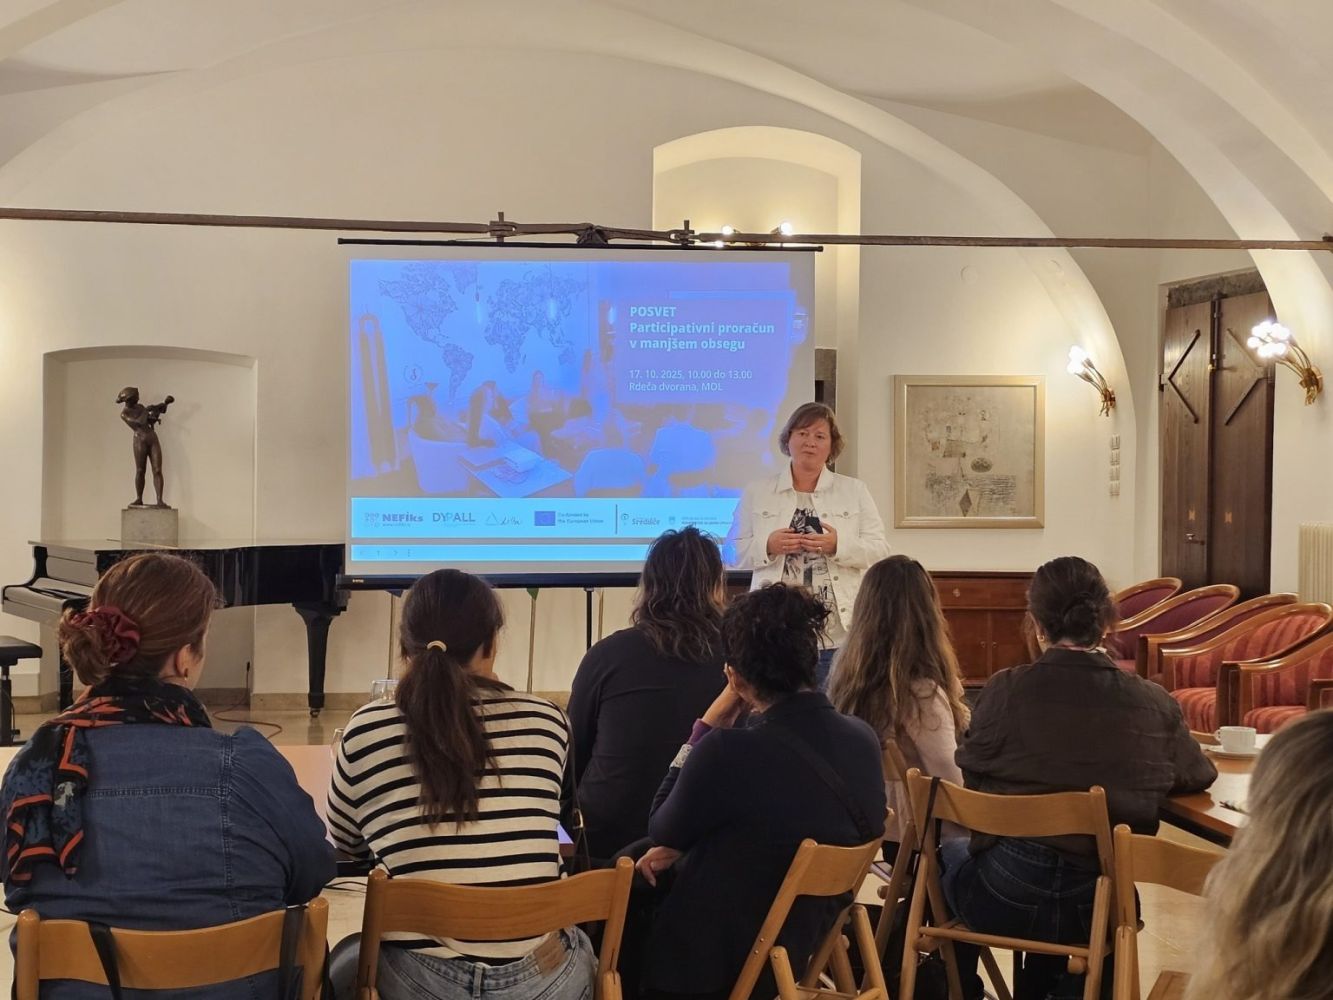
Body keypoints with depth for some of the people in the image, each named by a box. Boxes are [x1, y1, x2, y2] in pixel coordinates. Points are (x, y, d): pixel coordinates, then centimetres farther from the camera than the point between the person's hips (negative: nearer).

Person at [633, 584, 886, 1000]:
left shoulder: (729, 751, -29)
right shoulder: (864, 739, -8)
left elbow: (662, 832, -9)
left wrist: (707, 726, -10)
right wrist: (684, 848, 10)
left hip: (714, 957, -7)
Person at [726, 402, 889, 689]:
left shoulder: (855, 491, 9)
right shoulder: (757, 492, 10)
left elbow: (879, 550, 2)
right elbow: (735, 552, 7)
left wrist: (838, 546, -15)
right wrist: (768, 546, -12)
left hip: (839, 630, 0)